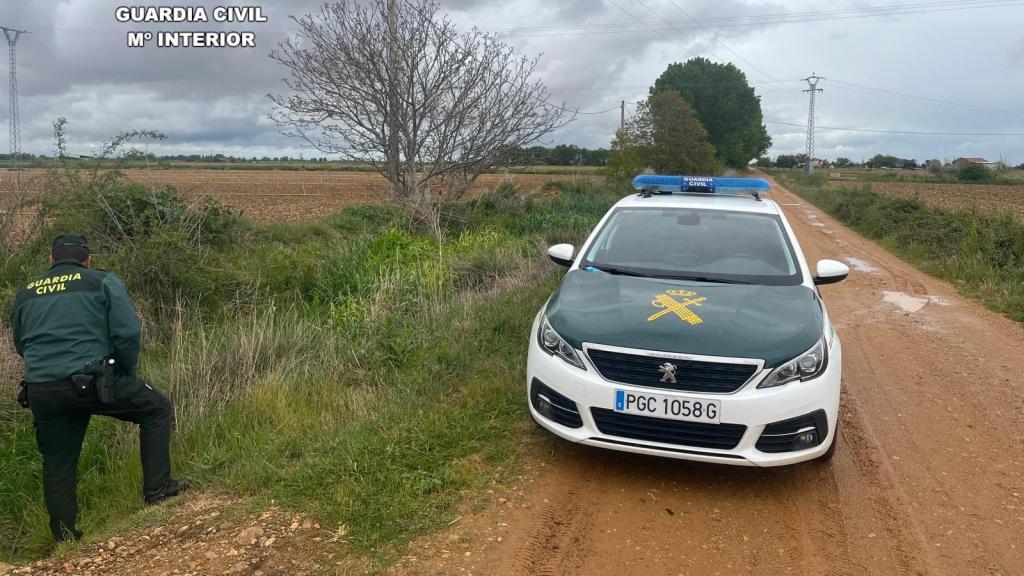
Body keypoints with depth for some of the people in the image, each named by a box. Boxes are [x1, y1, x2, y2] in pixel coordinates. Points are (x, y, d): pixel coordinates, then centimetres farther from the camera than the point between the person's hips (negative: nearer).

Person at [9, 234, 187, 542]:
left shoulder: (25, 293, 18)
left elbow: (21, 346, 27)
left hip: (40, 392, 5)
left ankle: (64, 536, 26)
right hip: (92, 382, -5)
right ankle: (158, 488, 9)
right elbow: (128, 333, -7)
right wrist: (127, 372, 8)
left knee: (57, 464, 17)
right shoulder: (103, 281, 3)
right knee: (157, 408, 13)